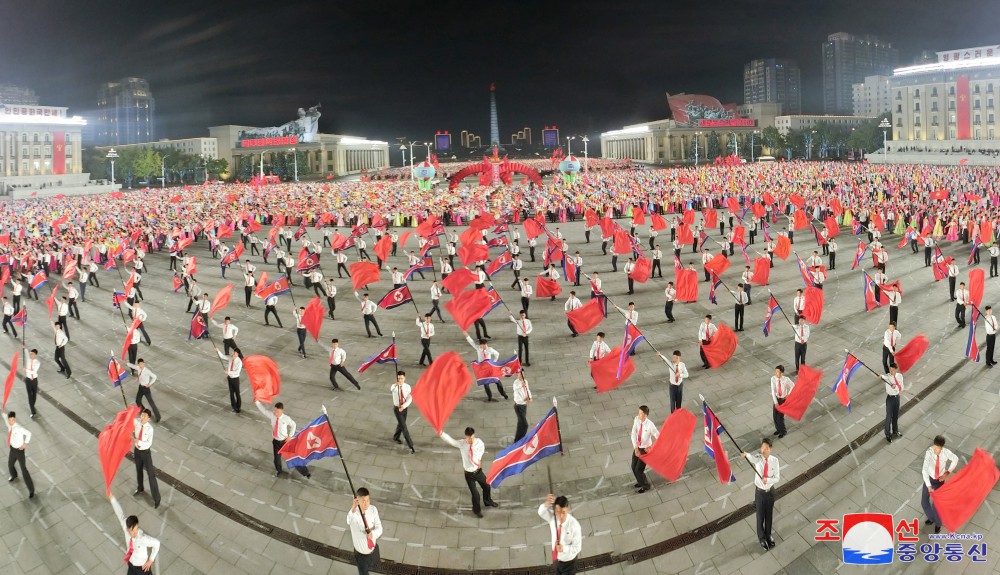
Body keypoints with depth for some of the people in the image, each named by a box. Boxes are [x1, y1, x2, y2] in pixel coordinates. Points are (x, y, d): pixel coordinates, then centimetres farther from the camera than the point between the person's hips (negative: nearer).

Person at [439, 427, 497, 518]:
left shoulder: (478, 442, -16)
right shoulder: (461, 444, -24)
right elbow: (450, 440, -39)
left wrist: (479, 459, 1)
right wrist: (441, 434, -57)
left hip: (479, 471, 3)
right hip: (469, 474, -3)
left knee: (486, 486, 24)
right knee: (475, 494, 5)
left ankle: (488, 501, 57)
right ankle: (476, 510, 38)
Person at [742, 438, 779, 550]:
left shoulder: (774, 460, -12)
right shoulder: (757, 458, -18)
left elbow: (777, 478, -8)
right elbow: (752, 457, -44)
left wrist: (767, 479, -29)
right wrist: (746, 454, -68)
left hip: (770, 491, 1)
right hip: (760, 491, -1)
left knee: (769, 515, 18)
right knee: (760, 516, 12)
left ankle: (768, 536, 42)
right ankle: (761, 538, 35)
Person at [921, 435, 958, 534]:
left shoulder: (946, 452, -26)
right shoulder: (929, 452, -30)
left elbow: (955, 459, 0)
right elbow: (924, 470, -29)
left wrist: (947, 473, -8)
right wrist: (928, 486, -31)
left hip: (939, 480, -1)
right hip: (929, 478, 1)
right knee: (924, 502, 13)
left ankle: (938, 523, 38)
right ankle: (931, 518, 46)